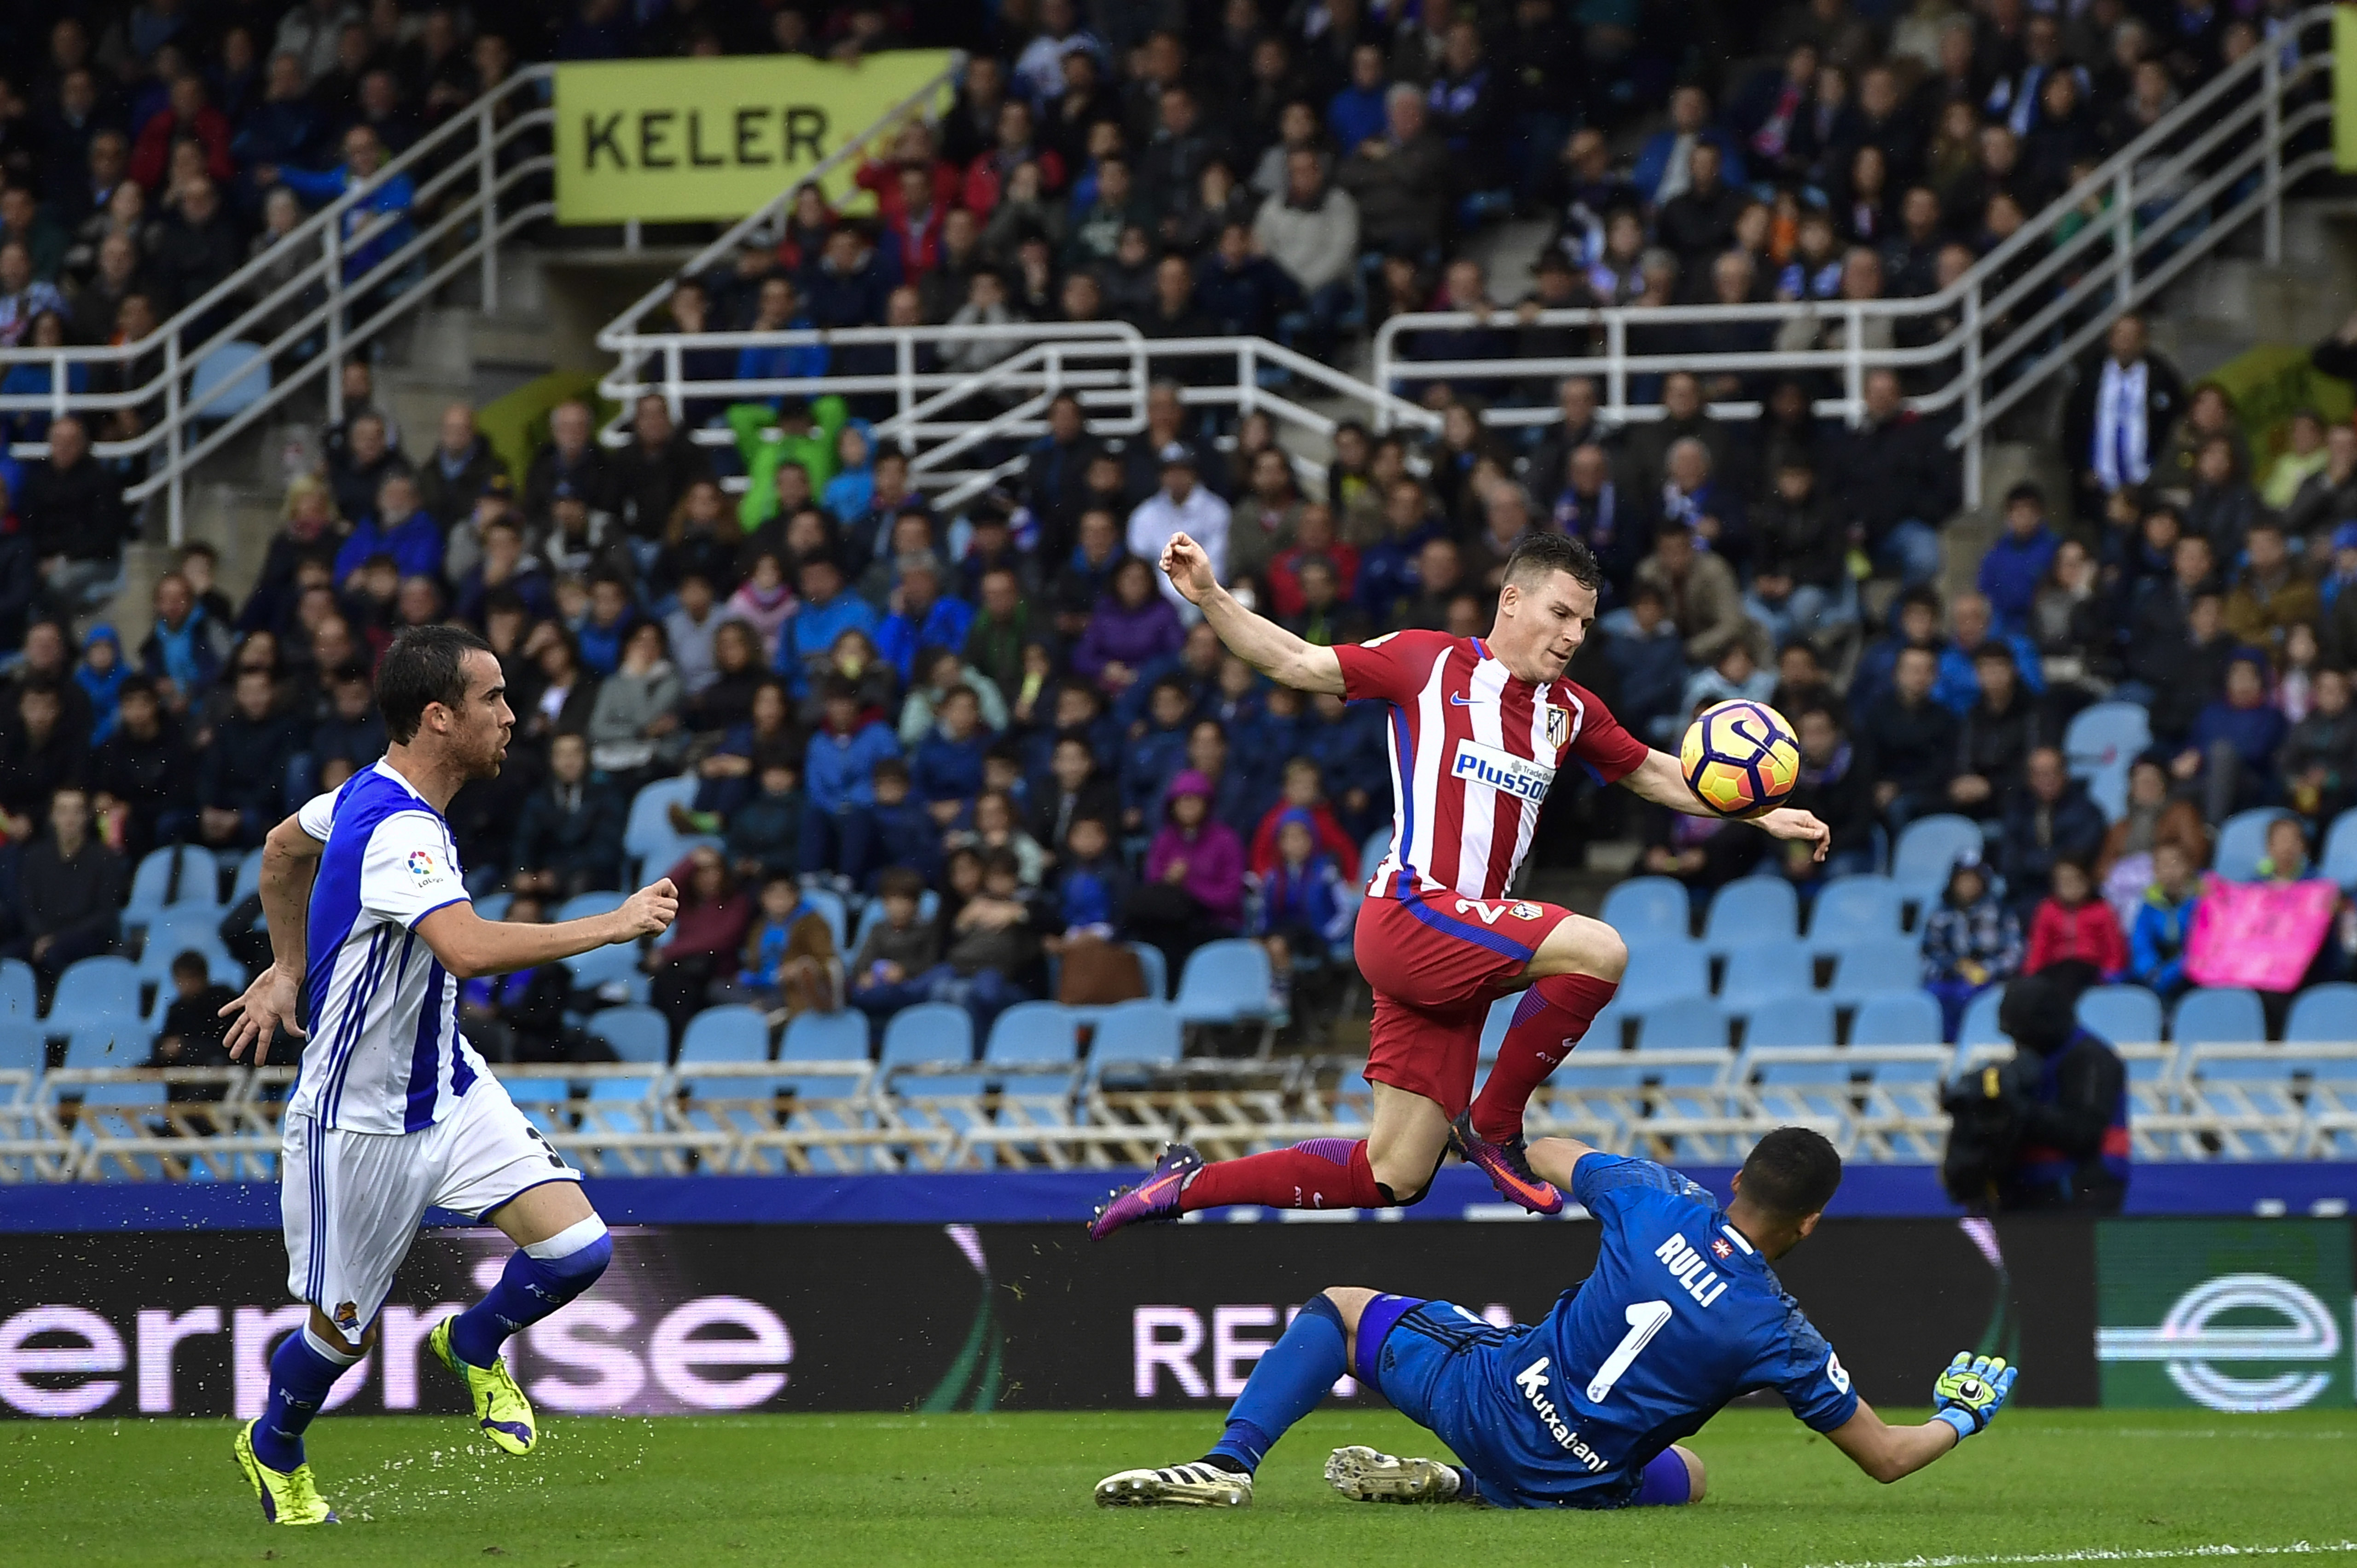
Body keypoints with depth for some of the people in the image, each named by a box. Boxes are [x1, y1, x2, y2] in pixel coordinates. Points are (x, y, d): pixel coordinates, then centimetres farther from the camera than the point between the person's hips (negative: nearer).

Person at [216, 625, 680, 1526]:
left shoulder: (377, 795, 0)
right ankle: (274, 1449, 40)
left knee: (576, 1249, -8)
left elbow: (283, 851, 20)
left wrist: (288, 971, 26)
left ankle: (476, 1344, 21)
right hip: (361, 1119, -8)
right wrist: (617, 925, -38)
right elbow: (471, 949, -46)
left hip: (448, 1089, 8)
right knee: (344, 1330, 10)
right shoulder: (396, 830, -30)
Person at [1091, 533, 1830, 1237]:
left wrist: (1762, 814, 20)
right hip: (1409, 915, -7)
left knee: (1393, 1178, 4)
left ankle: (1189, 1185, 17)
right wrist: (1210, 599, -10)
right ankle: (1495, 1125, -9)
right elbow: (1296, 664, 2)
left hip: (1465, 948, 7)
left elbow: (1656, 775, 29)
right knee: (1599, 950, -25)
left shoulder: (1571, 713, 16)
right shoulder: (1431, 663, 0)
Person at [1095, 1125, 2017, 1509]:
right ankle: (1452, 1485, 13)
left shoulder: (1655, 1202, -5)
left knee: (1340, 1310, 23)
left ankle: (1230, 1465, -1)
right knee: (1689, 1478, 35)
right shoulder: (1779, 1336, -11)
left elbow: (1547, 1156, 17)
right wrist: (1959, 1420, 18)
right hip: (1572, 1487, -1)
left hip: (1491, 1390, 1)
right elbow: (1884, 1459, -1)